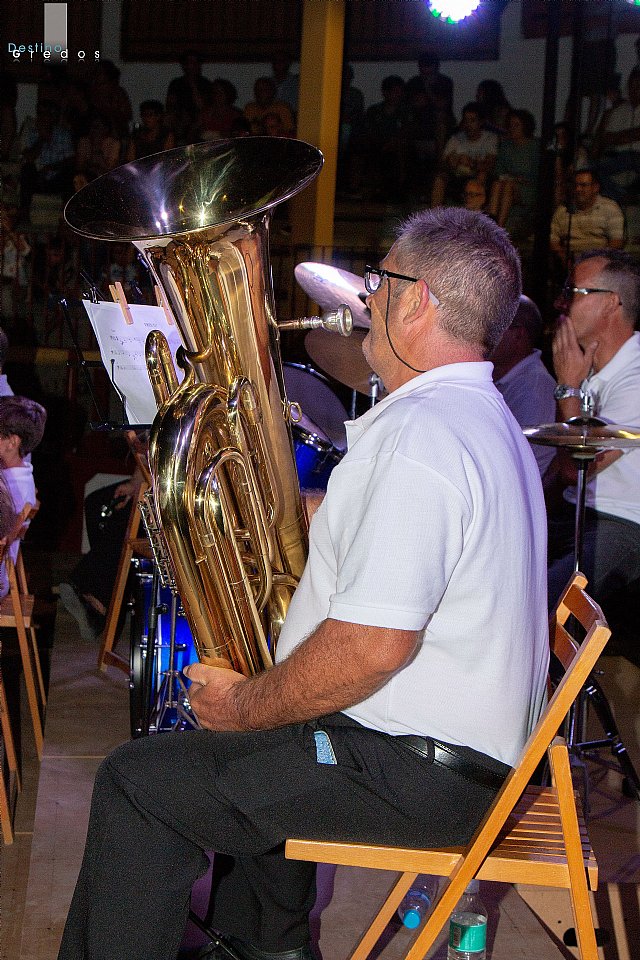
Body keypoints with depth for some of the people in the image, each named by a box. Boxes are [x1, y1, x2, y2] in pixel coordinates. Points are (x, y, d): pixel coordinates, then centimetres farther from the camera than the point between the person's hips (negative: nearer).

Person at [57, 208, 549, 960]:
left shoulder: (419, 436, -24)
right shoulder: (484, 418, 13)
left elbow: (372, 645, -30)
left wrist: (242, 708, -16)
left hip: (416, 774, -11)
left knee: (137, 784, -7)